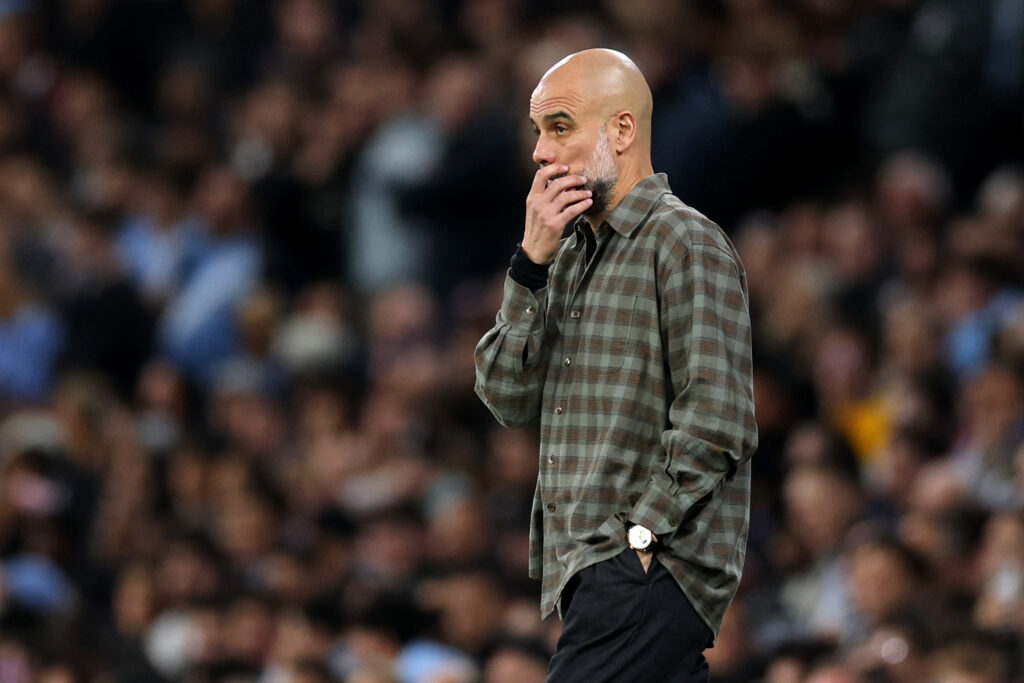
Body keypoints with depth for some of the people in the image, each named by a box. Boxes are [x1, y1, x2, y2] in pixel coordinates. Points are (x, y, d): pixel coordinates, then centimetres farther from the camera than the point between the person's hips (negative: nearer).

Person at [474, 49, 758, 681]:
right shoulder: (571, 255, 20)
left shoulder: (686, 243, -6)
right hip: (586, 573, 8)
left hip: (648, 570, -8)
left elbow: (715, 422, -14)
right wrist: (532, 262, 1)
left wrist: (641, 534, -16)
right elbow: (509, 397, 9)